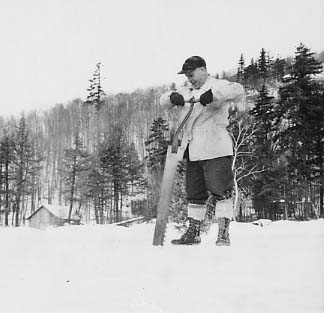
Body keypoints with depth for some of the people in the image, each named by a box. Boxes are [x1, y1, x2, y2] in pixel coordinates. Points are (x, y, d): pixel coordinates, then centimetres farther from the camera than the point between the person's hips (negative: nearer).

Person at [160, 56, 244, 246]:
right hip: (192, 151, 7)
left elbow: (238, 90, -19)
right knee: (194, 193, 13)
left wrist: (212, 94, -29)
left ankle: (224, 235, -4)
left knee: (220, 191, -7)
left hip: (215, 149, -7)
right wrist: (173, 97, -7)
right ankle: (193, 233, 22)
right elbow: (164, 101, 16)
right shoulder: (187, 91, 20)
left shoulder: (218, 86, -1)